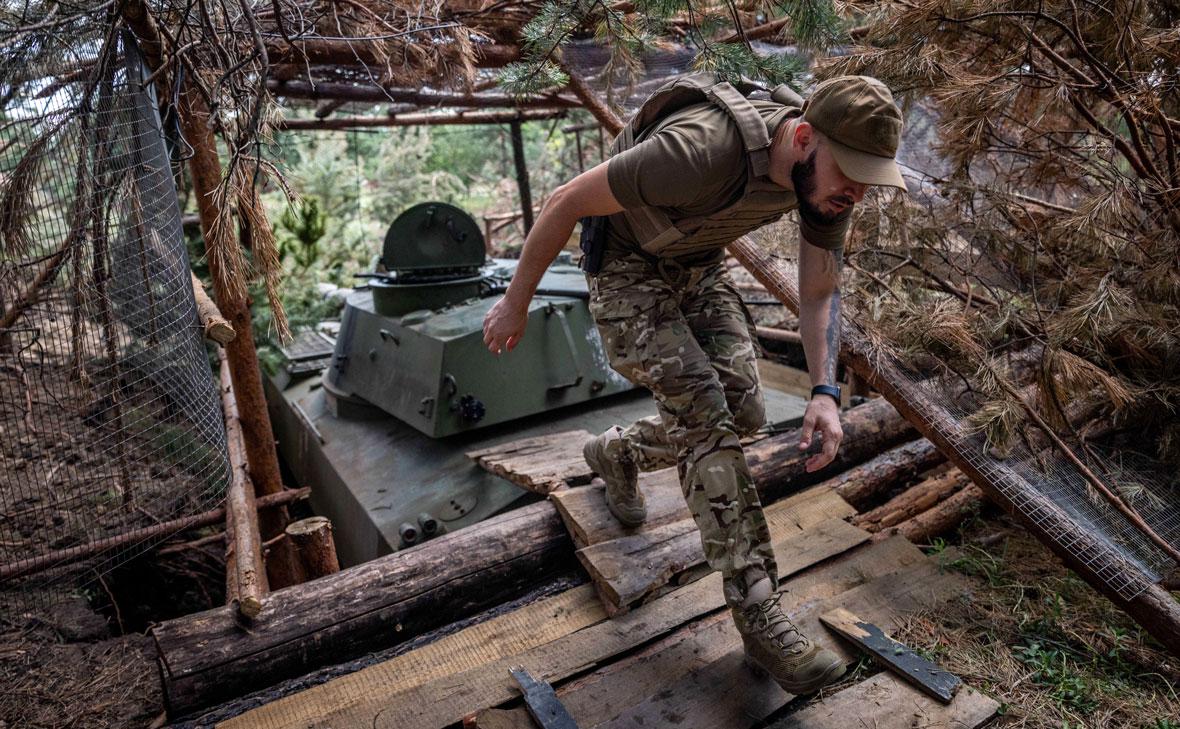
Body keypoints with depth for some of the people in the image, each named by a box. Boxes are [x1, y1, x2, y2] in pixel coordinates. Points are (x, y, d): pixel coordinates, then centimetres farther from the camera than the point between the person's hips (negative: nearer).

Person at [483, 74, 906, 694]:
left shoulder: (827, 172, -16)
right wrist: (516, 302, -16)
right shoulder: (701, 151, -38)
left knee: (742, 411, 0)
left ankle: (618, 453, 28)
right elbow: (567, 201, -27)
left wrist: (825, 393, -21)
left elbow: (819, 294, -6)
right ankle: (762, 623, -11)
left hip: (698, 267, 7)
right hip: (626, 267, -7)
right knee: (707, 417, -18)